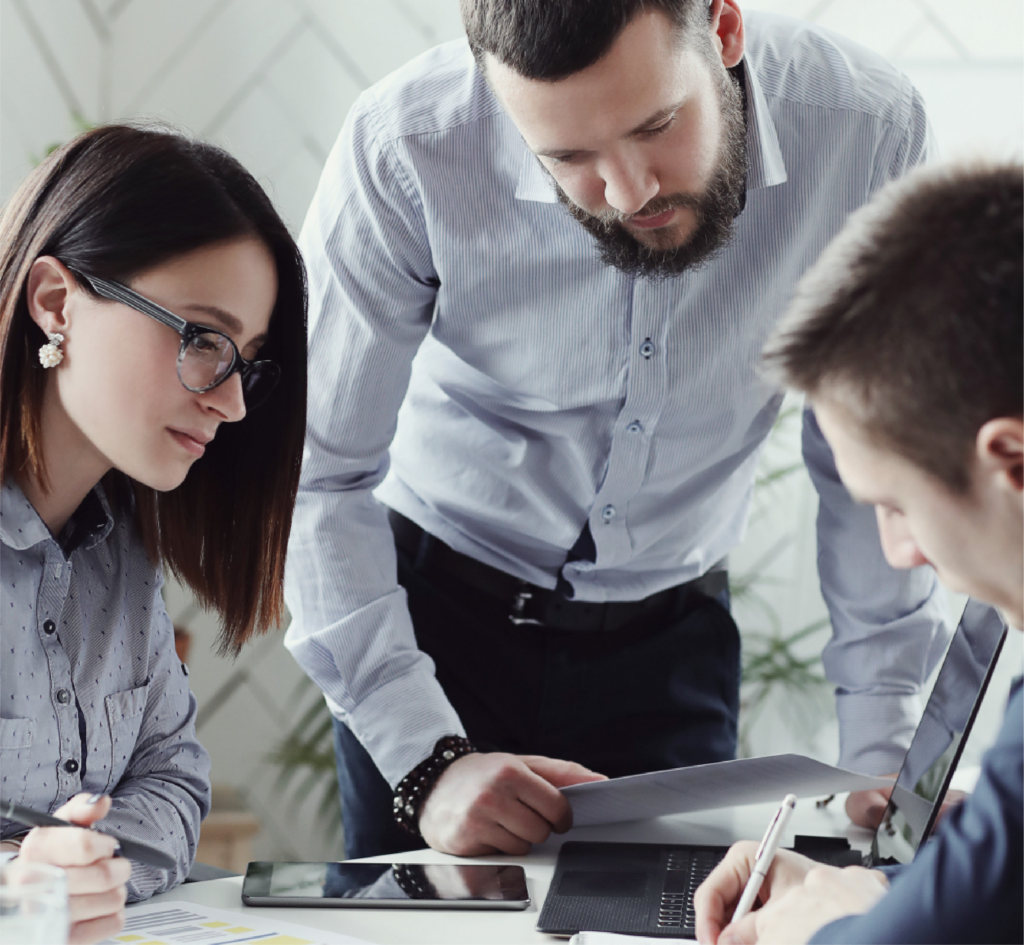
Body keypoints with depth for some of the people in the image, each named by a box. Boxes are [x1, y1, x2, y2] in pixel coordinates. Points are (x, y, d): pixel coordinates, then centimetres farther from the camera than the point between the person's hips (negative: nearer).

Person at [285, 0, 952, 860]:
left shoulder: (866, 128, -22)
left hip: (672, 636, 1)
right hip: (435, 612, -1)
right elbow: (316, 475, -19)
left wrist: (881, 756, -10)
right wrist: (427, 760, -27)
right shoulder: (404, 151, -27)